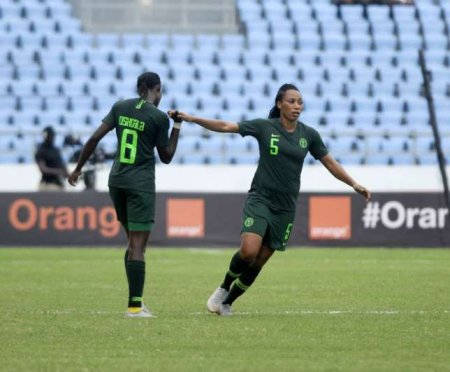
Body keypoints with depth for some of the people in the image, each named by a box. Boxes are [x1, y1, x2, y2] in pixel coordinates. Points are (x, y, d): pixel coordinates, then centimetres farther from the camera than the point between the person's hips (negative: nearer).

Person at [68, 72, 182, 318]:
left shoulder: (120, 107, 6)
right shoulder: (159, 117, -7)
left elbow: (95, 138, 2)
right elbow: (166, 157, 1)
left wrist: (78, 168, 11)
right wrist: (177, 127, 10)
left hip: (116, 180, 6)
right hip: (141, 182, -6)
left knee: (133, 240, 16)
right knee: (137, 245, -7)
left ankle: (135, 299, 15)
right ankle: (135, 306, -11)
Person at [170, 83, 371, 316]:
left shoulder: (309, 135, 4)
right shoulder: (265, 127, -5)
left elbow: (330, 162, 15)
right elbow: (225, 127, -9)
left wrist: (354, 185, 12)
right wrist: (191, 119, -17)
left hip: (285, 207, 3)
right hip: (260, 199, -3)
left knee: (259, 261, 3)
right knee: (248, 251, -22)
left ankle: (227, 303, 20)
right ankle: (223, 288, 6)